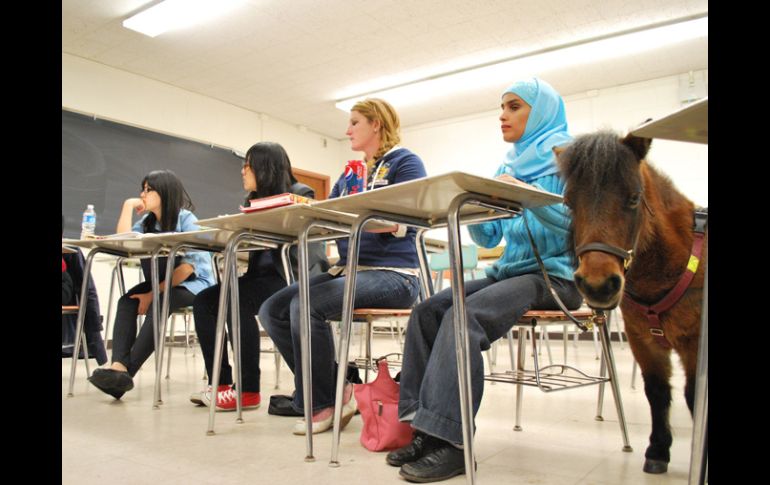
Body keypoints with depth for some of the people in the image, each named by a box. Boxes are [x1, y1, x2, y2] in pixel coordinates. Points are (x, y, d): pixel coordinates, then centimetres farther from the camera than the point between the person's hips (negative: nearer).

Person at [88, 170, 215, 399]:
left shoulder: (186, 219, -10)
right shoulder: (147, 222, 12)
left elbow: (188, 265, -20)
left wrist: (154, 293, -24)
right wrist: (128, 206, -1)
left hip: (194, 283, -7)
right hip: (165, 284, 7)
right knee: (127, 300, -18)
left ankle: (126, 371, -37)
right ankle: (119, 366, -36)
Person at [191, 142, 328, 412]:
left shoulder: (301, 193, -2)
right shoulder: (254, 200, 20)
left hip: (297, 277, -8)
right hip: (265, 276, 8)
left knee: (236, 298, -30)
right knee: (204, 300, -8)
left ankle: (248, 390, -24)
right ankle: (221, 382, -8)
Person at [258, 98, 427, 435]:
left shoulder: (405, 162, 1)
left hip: (392, 273, -8)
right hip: (349, 269, 8)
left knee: (305, 305, -29)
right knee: (272, 309, -9)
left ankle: (322, 403, -8)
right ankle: (337, 390, -3)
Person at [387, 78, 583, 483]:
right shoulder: (508, 166, 20)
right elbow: (488, 237, 17)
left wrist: (527, 194, -22)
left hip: (555, 275, -7)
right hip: (508, 271, 7)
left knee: (464, 316, -31)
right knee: (427, 310, -15)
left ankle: (449, 440, -28)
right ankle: (425, 428, -16)